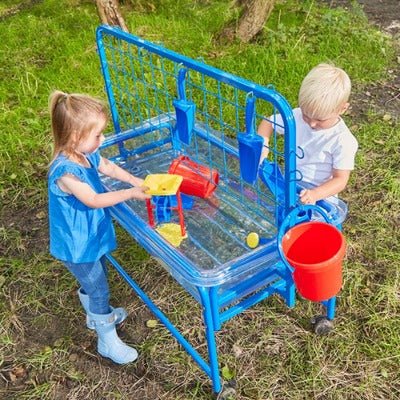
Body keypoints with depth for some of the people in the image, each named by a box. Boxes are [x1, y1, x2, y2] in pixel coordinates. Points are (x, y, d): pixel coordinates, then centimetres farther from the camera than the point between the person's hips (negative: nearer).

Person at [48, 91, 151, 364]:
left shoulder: (87, 153, -7)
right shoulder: (65, 171, -34)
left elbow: (109, 167, 9)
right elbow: (93, 200, -33)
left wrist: (137, 181, -2)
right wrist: (131, 193, -27)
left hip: (91, 237, 9)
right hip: (77, 246, -8)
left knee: (94, 281, 29)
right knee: (100, 290, 6)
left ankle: (96, 315, 56)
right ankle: (108, 342, 27)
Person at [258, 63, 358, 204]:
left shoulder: (343, 141, -19)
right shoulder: (297, 116, -8)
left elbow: (340, 179, -17)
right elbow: (268, 122, 7)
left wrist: (315, 194, -36)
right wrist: (262, 144, -14)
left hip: (320, 194, -4)